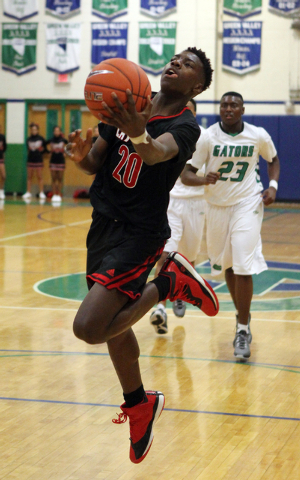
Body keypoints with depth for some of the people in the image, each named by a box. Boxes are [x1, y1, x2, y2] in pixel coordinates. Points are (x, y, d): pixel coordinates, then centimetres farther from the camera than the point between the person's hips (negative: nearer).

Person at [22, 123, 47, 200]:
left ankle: (41, 193, 3)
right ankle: (28, 193, 9)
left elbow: (45, 149, 3)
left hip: (38, 160, -3)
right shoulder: (29, 139, 5)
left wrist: (41, 150, -9)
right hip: (30, 160, 3)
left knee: (40, 177, 0)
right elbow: (28, 148, 13)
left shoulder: (41, 139, -2)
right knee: (29, 177, 5)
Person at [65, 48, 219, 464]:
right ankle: (139, 405, 38)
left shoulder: (184, 126, -14)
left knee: (89, 327, -18)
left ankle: (170, 283, 1)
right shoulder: (128, 106, 5)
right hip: (104, 223, 7)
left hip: (139, 233, -7)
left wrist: (139, 135, -58)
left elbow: (158, 153, -35)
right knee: (112, 324, 18)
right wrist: (81, 154, -15)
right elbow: (95, 162, 9)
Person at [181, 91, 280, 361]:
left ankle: (243, 331, -6)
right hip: (217, 206, 2)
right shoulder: (208, 137, -10)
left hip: (247, 205, -2)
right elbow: (186, 174, -11)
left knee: (243, 267, -13)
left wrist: (273, 186, -3)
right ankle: (243, 316, 35)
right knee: (227, 266, 13)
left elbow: (273, 159, 14)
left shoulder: (259, 136, -7)